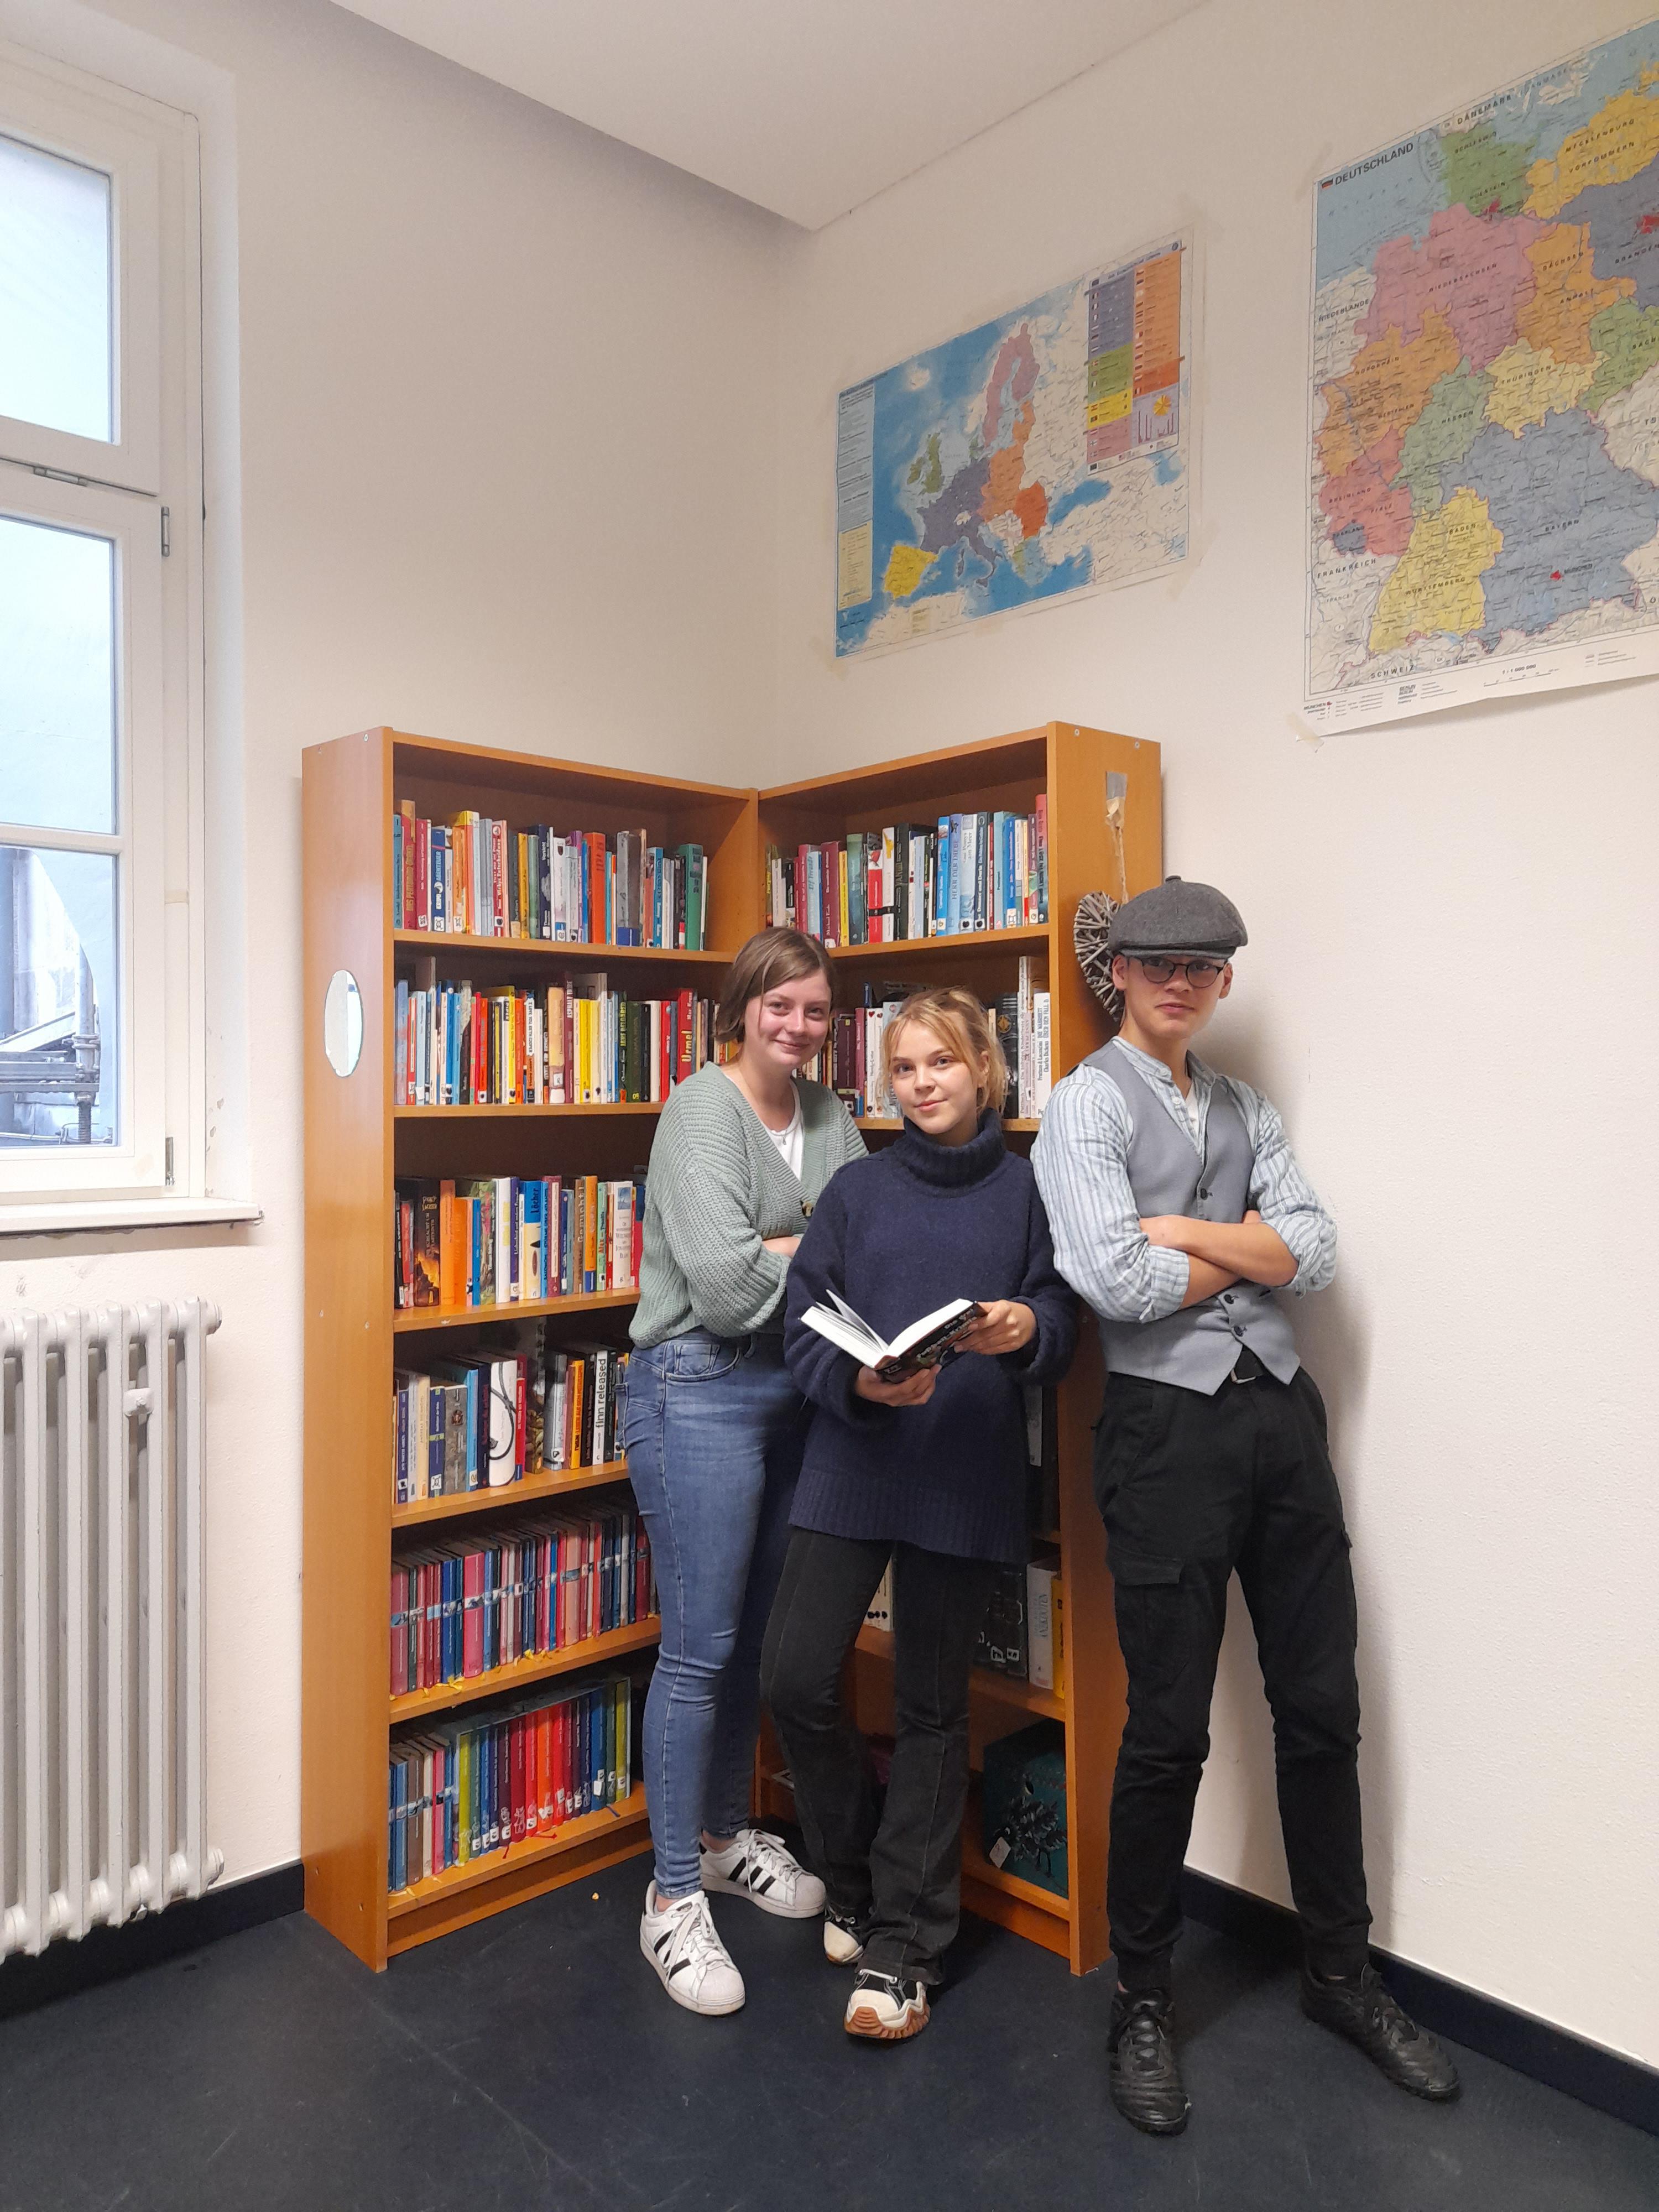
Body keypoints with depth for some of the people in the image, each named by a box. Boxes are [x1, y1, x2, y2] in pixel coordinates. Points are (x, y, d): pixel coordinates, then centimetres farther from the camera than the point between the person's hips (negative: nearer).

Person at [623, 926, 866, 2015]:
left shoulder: (830, 1116, 9)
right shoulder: (704, 1110, -13)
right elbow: (723, 1284, -21)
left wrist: (783, 1252, -16)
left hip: (795, 1390, 7)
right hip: (702, 1389, -7)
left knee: (759, 1631, 17)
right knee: (700, 1646, -1)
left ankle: (726, 1834, 37)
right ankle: (674, 1896, 15)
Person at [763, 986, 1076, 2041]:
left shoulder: (1026, 1186, 3)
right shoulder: (858, 1188, 7)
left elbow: (1063, 1325, 2)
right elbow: (805, 1328, 2)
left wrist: (1024, 1329, -20)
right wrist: (861, 1382, -16)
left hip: (967, 1477, -1)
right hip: (852, 1463, 2)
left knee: (933, 1707, 8)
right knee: (797, 1679, -2)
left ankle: (902, 1947, 25)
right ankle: (859, 1882, 28)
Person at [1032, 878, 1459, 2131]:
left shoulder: (1247, 1110, 13)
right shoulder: (1088, 1104, -4)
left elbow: (1317, 1258, 1)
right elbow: (1114, 1283, -17)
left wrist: (1187, 1231, -11)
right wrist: (1253, 1249, -4)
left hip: (1281, 1413, 6)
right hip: (1166, 1427, -5)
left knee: (1322, 1708, 15)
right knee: (1169, 1731, 4)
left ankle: (1343, 1973, 36)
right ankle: (1145, 2003, 26)